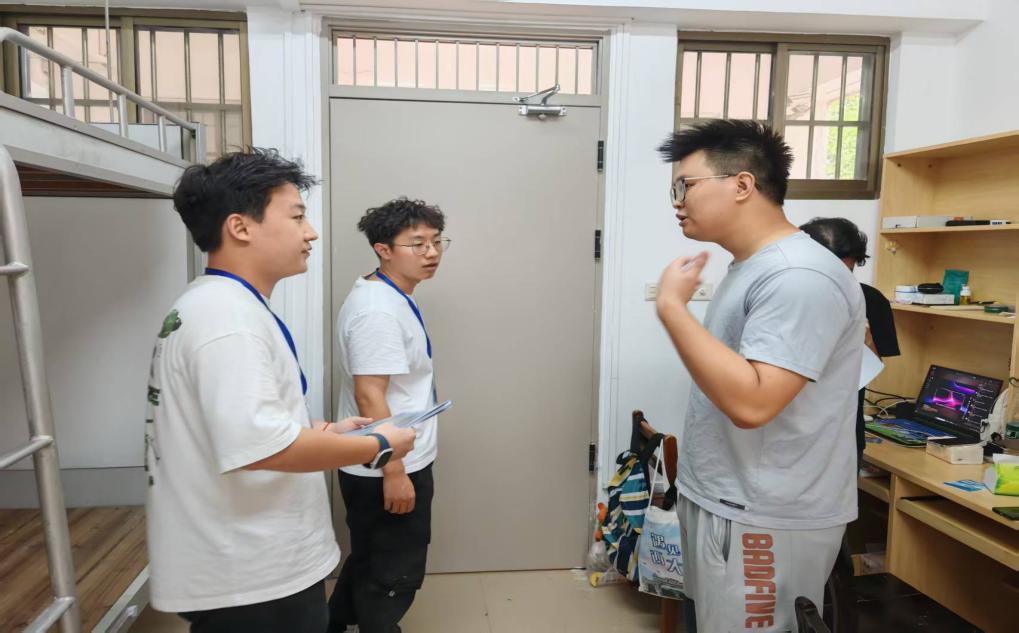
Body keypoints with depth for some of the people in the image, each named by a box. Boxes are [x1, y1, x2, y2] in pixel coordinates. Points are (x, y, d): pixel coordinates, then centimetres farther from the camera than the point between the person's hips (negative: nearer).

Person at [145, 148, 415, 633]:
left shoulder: (212, 305, 11)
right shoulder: (227, 313, -23)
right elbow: (257, 445, -33)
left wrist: (324, 431, 9)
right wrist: (379, 445, -20)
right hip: (250, 579, -10)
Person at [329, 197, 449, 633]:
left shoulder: (390, 298, 9)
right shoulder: (378, 310, -24)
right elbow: (369, 396, -27)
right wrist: (394, 472, -24)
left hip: (388, 464, 10)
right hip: (385, 470, -10)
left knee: (369, 563, 26)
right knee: (394, 575, 9)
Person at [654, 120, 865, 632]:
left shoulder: (798, 277, -23)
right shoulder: (749, 267, 9)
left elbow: (750, 402, -31)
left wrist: (671, 307, -26)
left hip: (764, 524, -9)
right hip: (721, 504, 9)